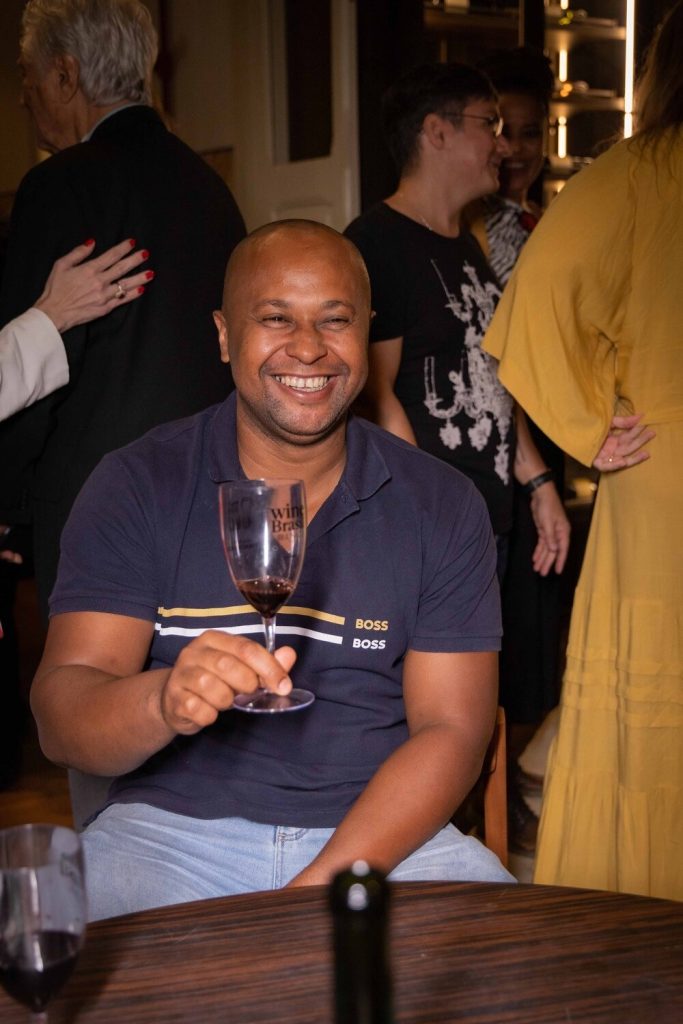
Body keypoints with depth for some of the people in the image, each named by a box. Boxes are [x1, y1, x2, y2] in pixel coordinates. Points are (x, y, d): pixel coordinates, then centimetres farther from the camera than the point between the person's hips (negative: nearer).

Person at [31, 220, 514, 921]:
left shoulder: (441, 507, 3)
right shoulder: (137, 488, -1)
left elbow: (451, 729, -1)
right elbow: (60, 718, -8)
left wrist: (319, 888, -15)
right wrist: (164, 701, -32)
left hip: (379, 834, 2)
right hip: (174, 828, -1)